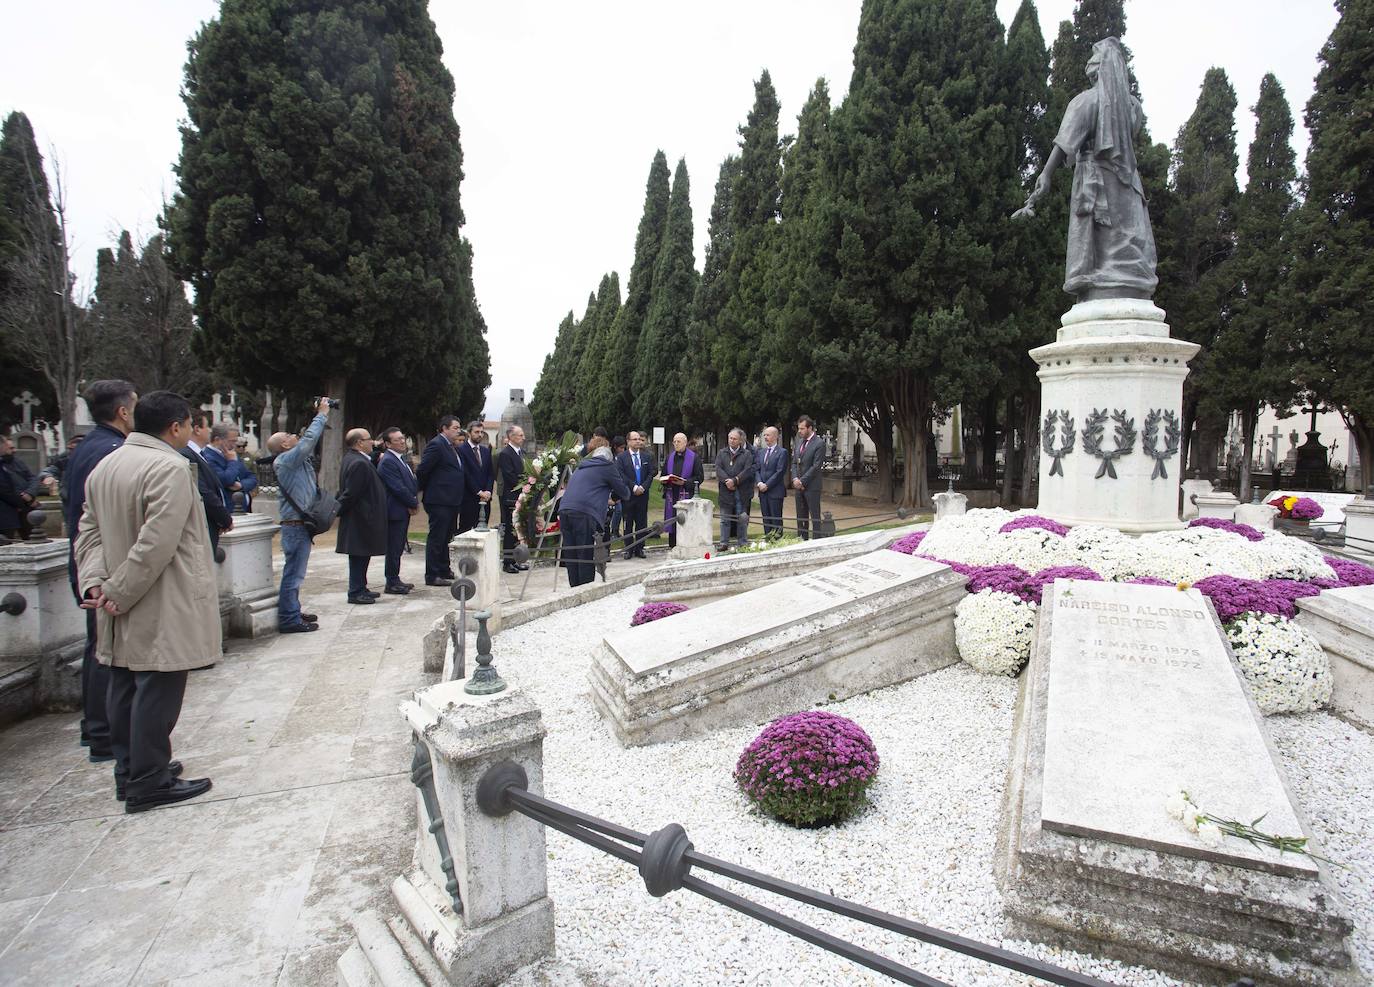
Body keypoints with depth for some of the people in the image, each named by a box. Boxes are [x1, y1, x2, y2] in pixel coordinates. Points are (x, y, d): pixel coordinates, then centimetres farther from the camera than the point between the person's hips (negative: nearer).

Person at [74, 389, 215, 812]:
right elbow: (157, 544, -24)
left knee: (125, 689, 17)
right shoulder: (169, 468, -19)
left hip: (123, 612, 9)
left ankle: (129, 772, 30)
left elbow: (90, 531, 10)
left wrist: (94, 582, 0)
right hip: (160, 609, -9)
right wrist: (118, 593, -15)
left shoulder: (104, 466, 11)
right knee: (156, 692, 0)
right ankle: (148, 784, 8)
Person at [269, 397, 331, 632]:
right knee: (294, 572, -7)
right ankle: (289, 619, -3)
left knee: (295, 571, 17)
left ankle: (292, 612, 27)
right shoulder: (286, 460, -13)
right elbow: (309, 439, -21)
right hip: (296, 525, -10)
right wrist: (321, 415, -10)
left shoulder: (295, 459, 13)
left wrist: (319, 416, 15)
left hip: (299, 524, 10)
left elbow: (310, 441, 24)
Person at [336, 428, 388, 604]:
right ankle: (356, 593, 8)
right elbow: (351, 493, -22)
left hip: (361, 519, 10)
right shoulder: (359, 463, -22)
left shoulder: (352, 458, 12)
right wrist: (339, 510, -10)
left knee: (361, 556, 16)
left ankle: (360, 589, 25)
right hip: (360, 519, -10)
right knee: (359, 556, -1)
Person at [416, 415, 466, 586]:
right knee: (436, 538, -4)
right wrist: (422, 490, -6)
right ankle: (432, 576, 2)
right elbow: (422, 470, -16)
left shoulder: (453, 447, 16)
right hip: (439, 500, -9)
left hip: (451, 501, 9)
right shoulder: (436, 445, -13)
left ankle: (444, 570, 28)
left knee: (446, 537, 17)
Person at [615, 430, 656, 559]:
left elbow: (652, 472, 5)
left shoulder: (647, 456, 10)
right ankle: (629, 549, 10)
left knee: (642, 523, 5)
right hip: (628, 495, -3)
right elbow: (621, 475, -8)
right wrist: (634, 487, -15)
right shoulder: (622, 457, 0)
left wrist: (643, 487, -8)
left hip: (643, 494, 3)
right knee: (628, 523, 3)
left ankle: (639, 549, 13)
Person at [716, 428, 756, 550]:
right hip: (726, 491, 2)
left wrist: (735, 480, -17)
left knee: (742, 519, 3)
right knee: (725, 519, 5)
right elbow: (718, 469, -1)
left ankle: (742, 543, 11)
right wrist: (727, 481, -16)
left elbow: (748, 470, -7)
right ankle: (724, 543, 11)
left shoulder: (747, 454, 5)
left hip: (742, 492, -2)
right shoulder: (721, 453, 12)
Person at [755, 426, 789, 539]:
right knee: (766, 518, 9)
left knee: (776, 518, -3)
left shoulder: (782, 452, -5)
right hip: (762, 491, 6)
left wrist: (767, 485, -14)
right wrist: (759, 483, -6)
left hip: (775, 491, -6)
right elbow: (756, 469, 12)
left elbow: (780, 472, -12)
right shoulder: (760, 452, 15)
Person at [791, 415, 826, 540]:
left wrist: (802, 481, -14)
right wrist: (795, 478, -2)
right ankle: (802, 541, 17)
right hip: (798, 485, 7)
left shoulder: (819, 443, -9)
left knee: (815, 517, -2)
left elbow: (816, 466, -14)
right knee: (801, 517, 11)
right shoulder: (799, 442, 14)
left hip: (811, 486, -7)